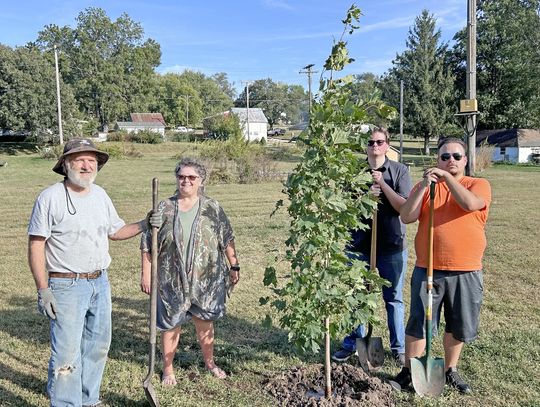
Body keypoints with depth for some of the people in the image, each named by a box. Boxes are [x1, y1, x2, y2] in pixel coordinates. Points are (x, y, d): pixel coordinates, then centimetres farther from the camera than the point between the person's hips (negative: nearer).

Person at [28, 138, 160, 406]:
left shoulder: (100, 195, 7)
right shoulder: (50, 197, -12)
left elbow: (115, 231, 17)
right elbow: (36, 246, -12)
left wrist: (143, 226, 0)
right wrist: (43, 290, -16)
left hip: (100, 283, 7)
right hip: (66, 286, -7)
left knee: (98, 347, 17)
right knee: (67, 355, -4)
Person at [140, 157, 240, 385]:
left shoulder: (213, 209, -1)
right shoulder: (164, 209, -3)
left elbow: (227, 240, 5)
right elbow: (147, 245, 0)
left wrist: (234, 266, 4)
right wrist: (146, 274, -2)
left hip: (206, 280, 1)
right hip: (172, 281, 0)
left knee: (205, 323, 14)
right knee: (171, 325, 11)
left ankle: (210, 362, 36)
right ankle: (168, 369, 30)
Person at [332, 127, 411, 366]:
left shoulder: (399, 171, -1)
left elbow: (405, 207, -9)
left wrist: (382, 184, -17)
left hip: (392, 245, -1)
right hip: (359, 243, 2)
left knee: (394, 299, 10)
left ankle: (399, 347, 25)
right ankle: (352, 343, 28)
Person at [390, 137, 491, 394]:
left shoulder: (479, 185, 1)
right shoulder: (425, 186, 5)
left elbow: (470, 204, -22)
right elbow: (407, 217, -8)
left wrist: (447, 177, -18)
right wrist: (424, 185, -15)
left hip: (466, 272, 0)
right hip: (428, 271, 0)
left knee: (459, 327, 14)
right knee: (418, 324, 4)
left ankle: (450, 371, 35)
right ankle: (408, 371, 20)